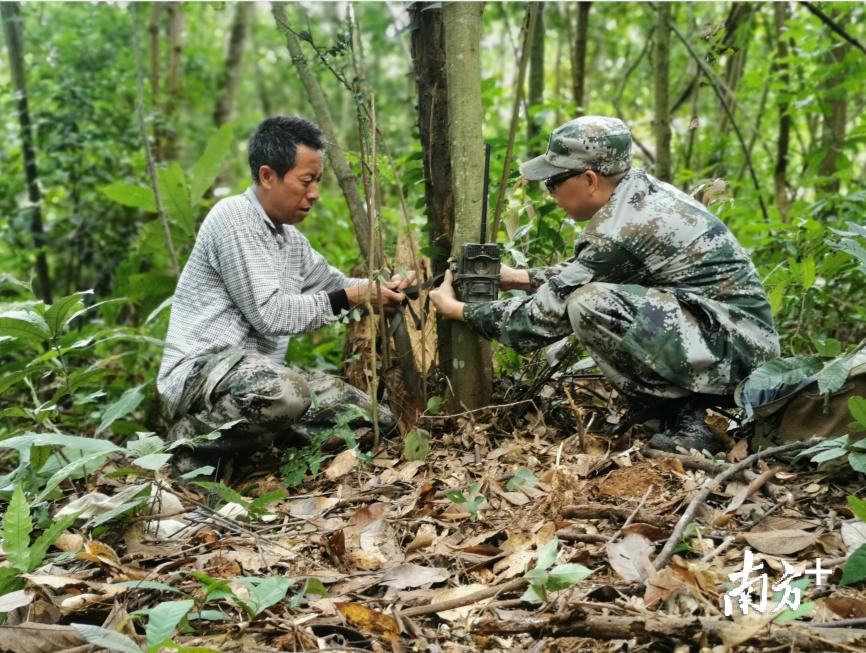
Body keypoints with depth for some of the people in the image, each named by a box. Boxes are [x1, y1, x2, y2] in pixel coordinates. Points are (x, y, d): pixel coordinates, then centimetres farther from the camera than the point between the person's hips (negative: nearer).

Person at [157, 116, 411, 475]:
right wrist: (348, 298, -14)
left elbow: (331, 282, 25)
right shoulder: (234, 217, -13)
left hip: (259, 371, 9)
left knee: (379, 421, 6)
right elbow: (268, 313, -19)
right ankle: (194, 441, -13)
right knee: (286, 394, -41)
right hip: (201, 369, -9)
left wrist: (381, 287, 5)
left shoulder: (290, 238, 13)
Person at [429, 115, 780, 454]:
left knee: (588, 306, -23)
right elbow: (583, 272, 23)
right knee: (591, 285, 15)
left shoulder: (620, 231, -21)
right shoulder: (642, 191, 6)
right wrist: (519, 278, 20)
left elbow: (546, 316, -12)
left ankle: (685, 421, -10)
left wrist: (456, 309, -1)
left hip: (734, 349, -10)